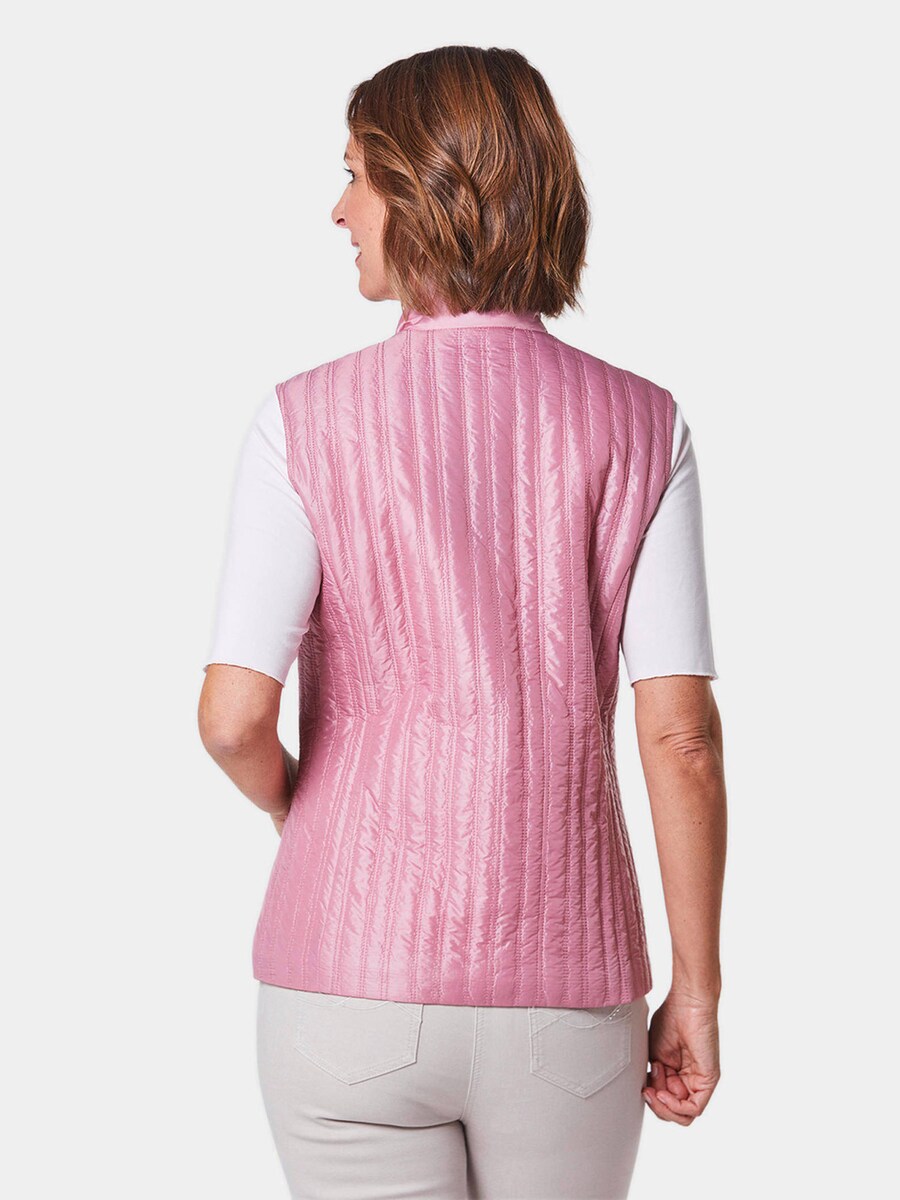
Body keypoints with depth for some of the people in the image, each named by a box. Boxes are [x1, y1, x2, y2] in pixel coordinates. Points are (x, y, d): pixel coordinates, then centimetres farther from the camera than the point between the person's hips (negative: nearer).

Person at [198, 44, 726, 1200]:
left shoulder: (309, 421, -9)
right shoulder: (640, 428, -4)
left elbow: (233, 718, -14)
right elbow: (682, 734, -8)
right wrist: (697, 988, 2)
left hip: (354, 984, -2)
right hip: (563, 996, 2)